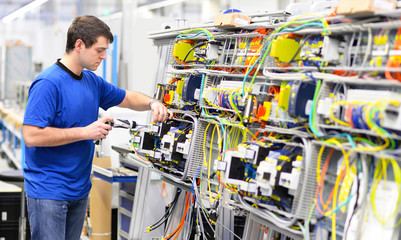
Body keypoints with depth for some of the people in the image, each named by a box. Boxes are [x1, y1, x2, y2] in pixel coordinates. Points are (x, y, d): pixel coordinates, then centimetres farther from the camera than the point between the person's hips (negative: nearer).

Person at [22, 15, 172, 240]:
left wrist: (152, 103, 1)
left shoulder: (92, 81, 9)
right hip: (48, 192, -8)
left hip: (79, 189, 8)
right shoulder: (48, 83, -18)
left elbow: (127, 98, 24)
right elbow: (32, 136, -24)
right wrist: (86, 132, -21)